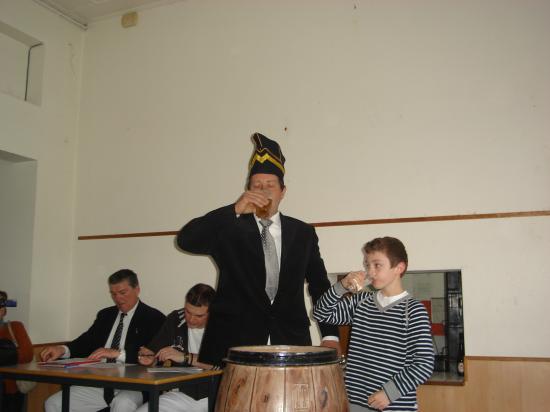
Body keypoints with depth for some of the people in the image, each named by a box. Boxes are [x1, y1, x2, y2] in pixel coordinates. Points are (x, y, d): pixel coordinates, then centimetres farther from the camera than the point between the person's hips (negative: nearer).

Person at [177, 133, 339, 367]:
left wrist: (330, 335, 4)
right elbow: (186, 240, -10)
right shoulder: (229, 229, 6)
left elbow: (320, 286, 14)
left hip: (290, 340, 2)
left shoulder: (303, 233, 13)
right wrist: (235, 210, -16)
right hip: (234, 342, -1)